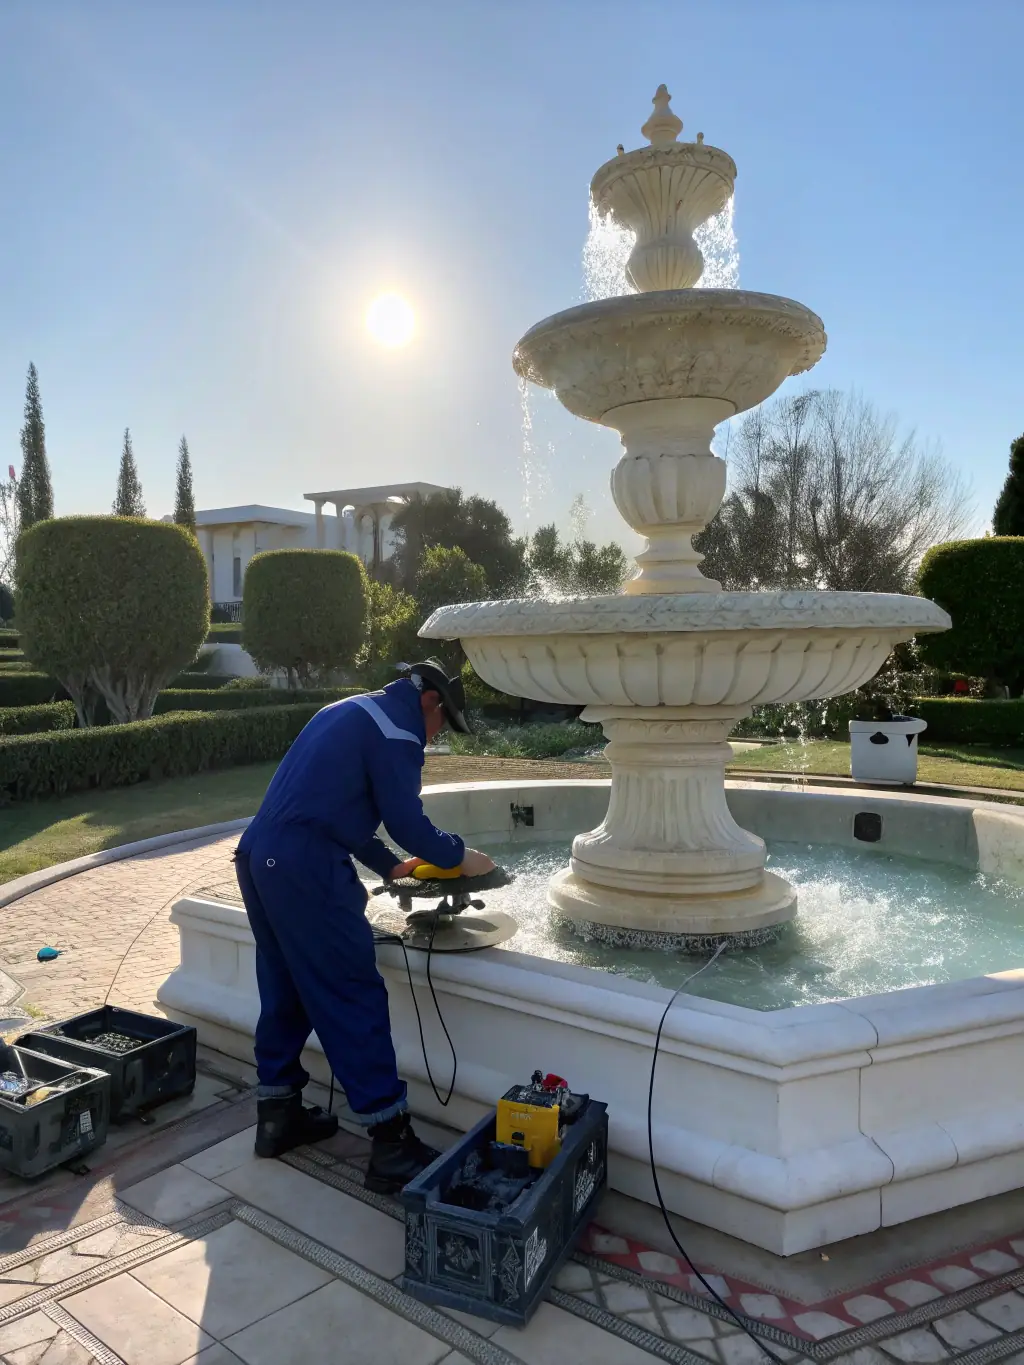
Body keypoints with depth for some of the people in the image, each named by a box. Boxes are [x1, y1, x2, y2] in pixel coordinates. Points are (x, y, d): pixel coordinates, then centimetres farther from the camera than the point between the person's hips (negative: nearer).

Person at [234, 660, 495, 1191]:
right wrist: (458, 857, 8)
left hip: (258, 857, 10)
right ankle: (392, 1145, 3)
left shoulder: (349, 712, 23)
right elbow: (406, 819, -9)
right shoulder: (397, 727, -6)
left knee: (285, 989, 19)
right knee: (355, 999, -4)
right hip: (304, 868, -10)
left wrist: (390, 865, 30)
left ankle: (278, 1114, 30)